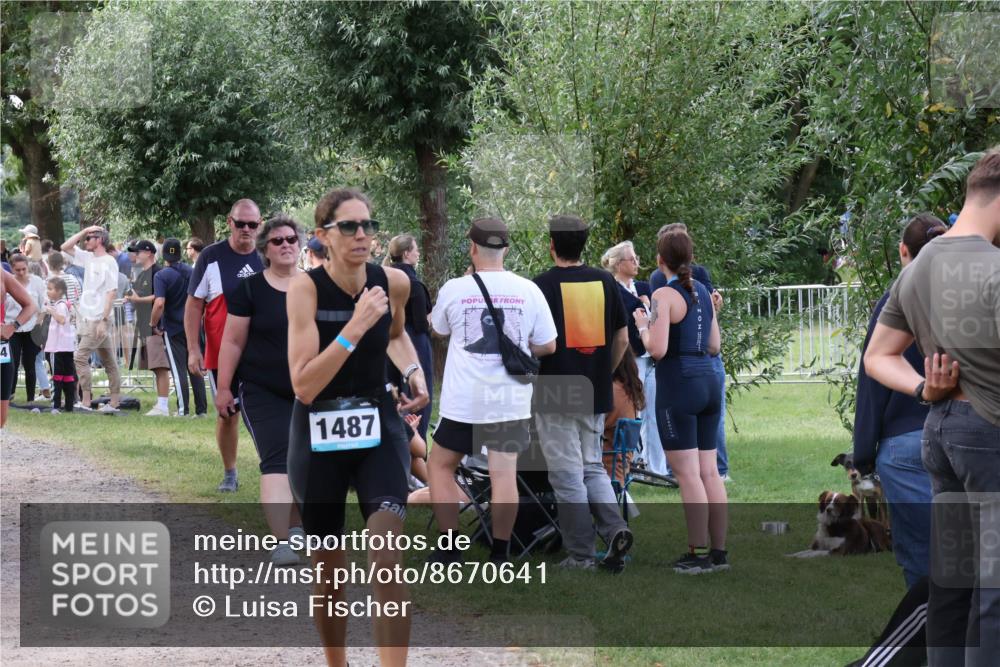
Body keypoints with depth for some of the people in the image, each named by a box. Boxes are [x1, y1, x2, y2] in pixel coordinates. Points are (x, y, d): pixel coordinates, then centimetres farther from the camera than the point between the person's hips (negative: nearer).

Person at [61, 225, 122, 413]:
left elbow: (112, 292, -16)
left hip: (98, 320, -8)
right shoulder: (88, 258, 11)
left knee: (80, 357, -13)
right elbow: (65, 247, 17)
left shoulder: (109, 262, -12)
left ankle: (85, 401, -12)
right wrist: (84, 231, 8)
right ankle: (114, 402, 13)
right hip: (87, 318, 8)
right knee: (108, 361, 10)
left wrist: (103, 320, -20)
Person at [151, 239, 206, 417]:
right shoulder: (191, 272, 3)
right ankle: (201, 409, 10)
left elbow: (159, 303, -25)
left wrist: (153, 324, -12)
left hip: (173, 329, -5)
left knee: (178, 370, 0)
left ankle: (183, 410, -1)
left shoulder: (161, 276, -14)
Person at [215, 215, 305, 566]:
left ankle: (296, 527, 30)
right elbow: (233, 341, -3)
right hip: (264, 392, -4)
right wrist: (223, 388, -5)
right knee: (277, 460, -16)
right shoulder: (249, 289, -5)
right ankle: (282, 542, -23)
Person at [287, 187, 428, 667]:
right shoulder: (305, 287, -18)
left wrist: (414, 371, 1)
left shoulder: (394, 283, -6)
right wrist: (354, 327, -32)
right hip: (317, 435, -2)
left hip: (378, 426, 2)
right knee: (328, 569, 13)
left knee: (387, 562, -17)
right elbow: (303, 386, -26)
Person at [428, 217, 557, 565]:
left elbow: (437, 328, 15)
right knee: (504, 474, 4)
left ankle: (450, 548, 12)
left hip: (463, 401, -1)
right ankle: (499, 553, 5)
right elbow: (548, 346, 4)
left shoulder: (454, 289, -5)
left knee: (439, 465, 14)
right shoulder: (528, 291, -3)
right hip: (511, 401, 1)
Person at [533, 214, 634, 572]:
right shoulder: (605, 282, 4)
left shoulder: (543, 284, -10)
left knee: (567, 475, 1)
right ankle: (614, 528, -4)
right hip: (596, 395, 5)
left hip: (556, 395, -5)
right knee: (593, 467, 17)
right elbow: (622, 338, 8)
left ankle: (581, 554, 2)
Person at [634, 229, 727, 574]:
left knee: (688, 474, -4)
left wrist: (643, 325, 0)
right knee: (709, 472, 10)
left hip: (678, 385, -7)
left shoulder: (665, 295, -11)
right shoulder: (703, 292, 11)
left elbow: (657, 349, -18)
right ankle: (719, 551, 12)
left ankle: (699, 554, -4)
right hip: (708, 381, 7)